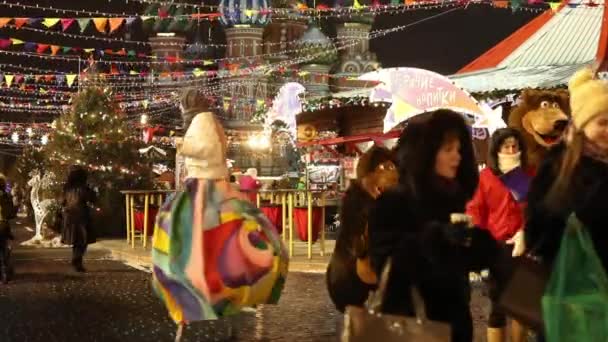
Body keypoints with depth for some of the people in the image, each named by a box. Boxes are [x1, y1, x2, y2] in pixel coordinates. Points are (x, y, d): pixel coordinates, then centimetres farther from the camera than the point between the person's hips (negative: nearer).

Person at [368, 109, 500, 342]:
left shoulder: (453, 199, 9)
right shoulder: (392, 203, -9)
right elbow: (385, 260, -20)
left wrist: (475, 242, -5)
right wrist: (437, 236, -28)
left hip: (453, 318, 6)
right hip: (408, 319, -6)